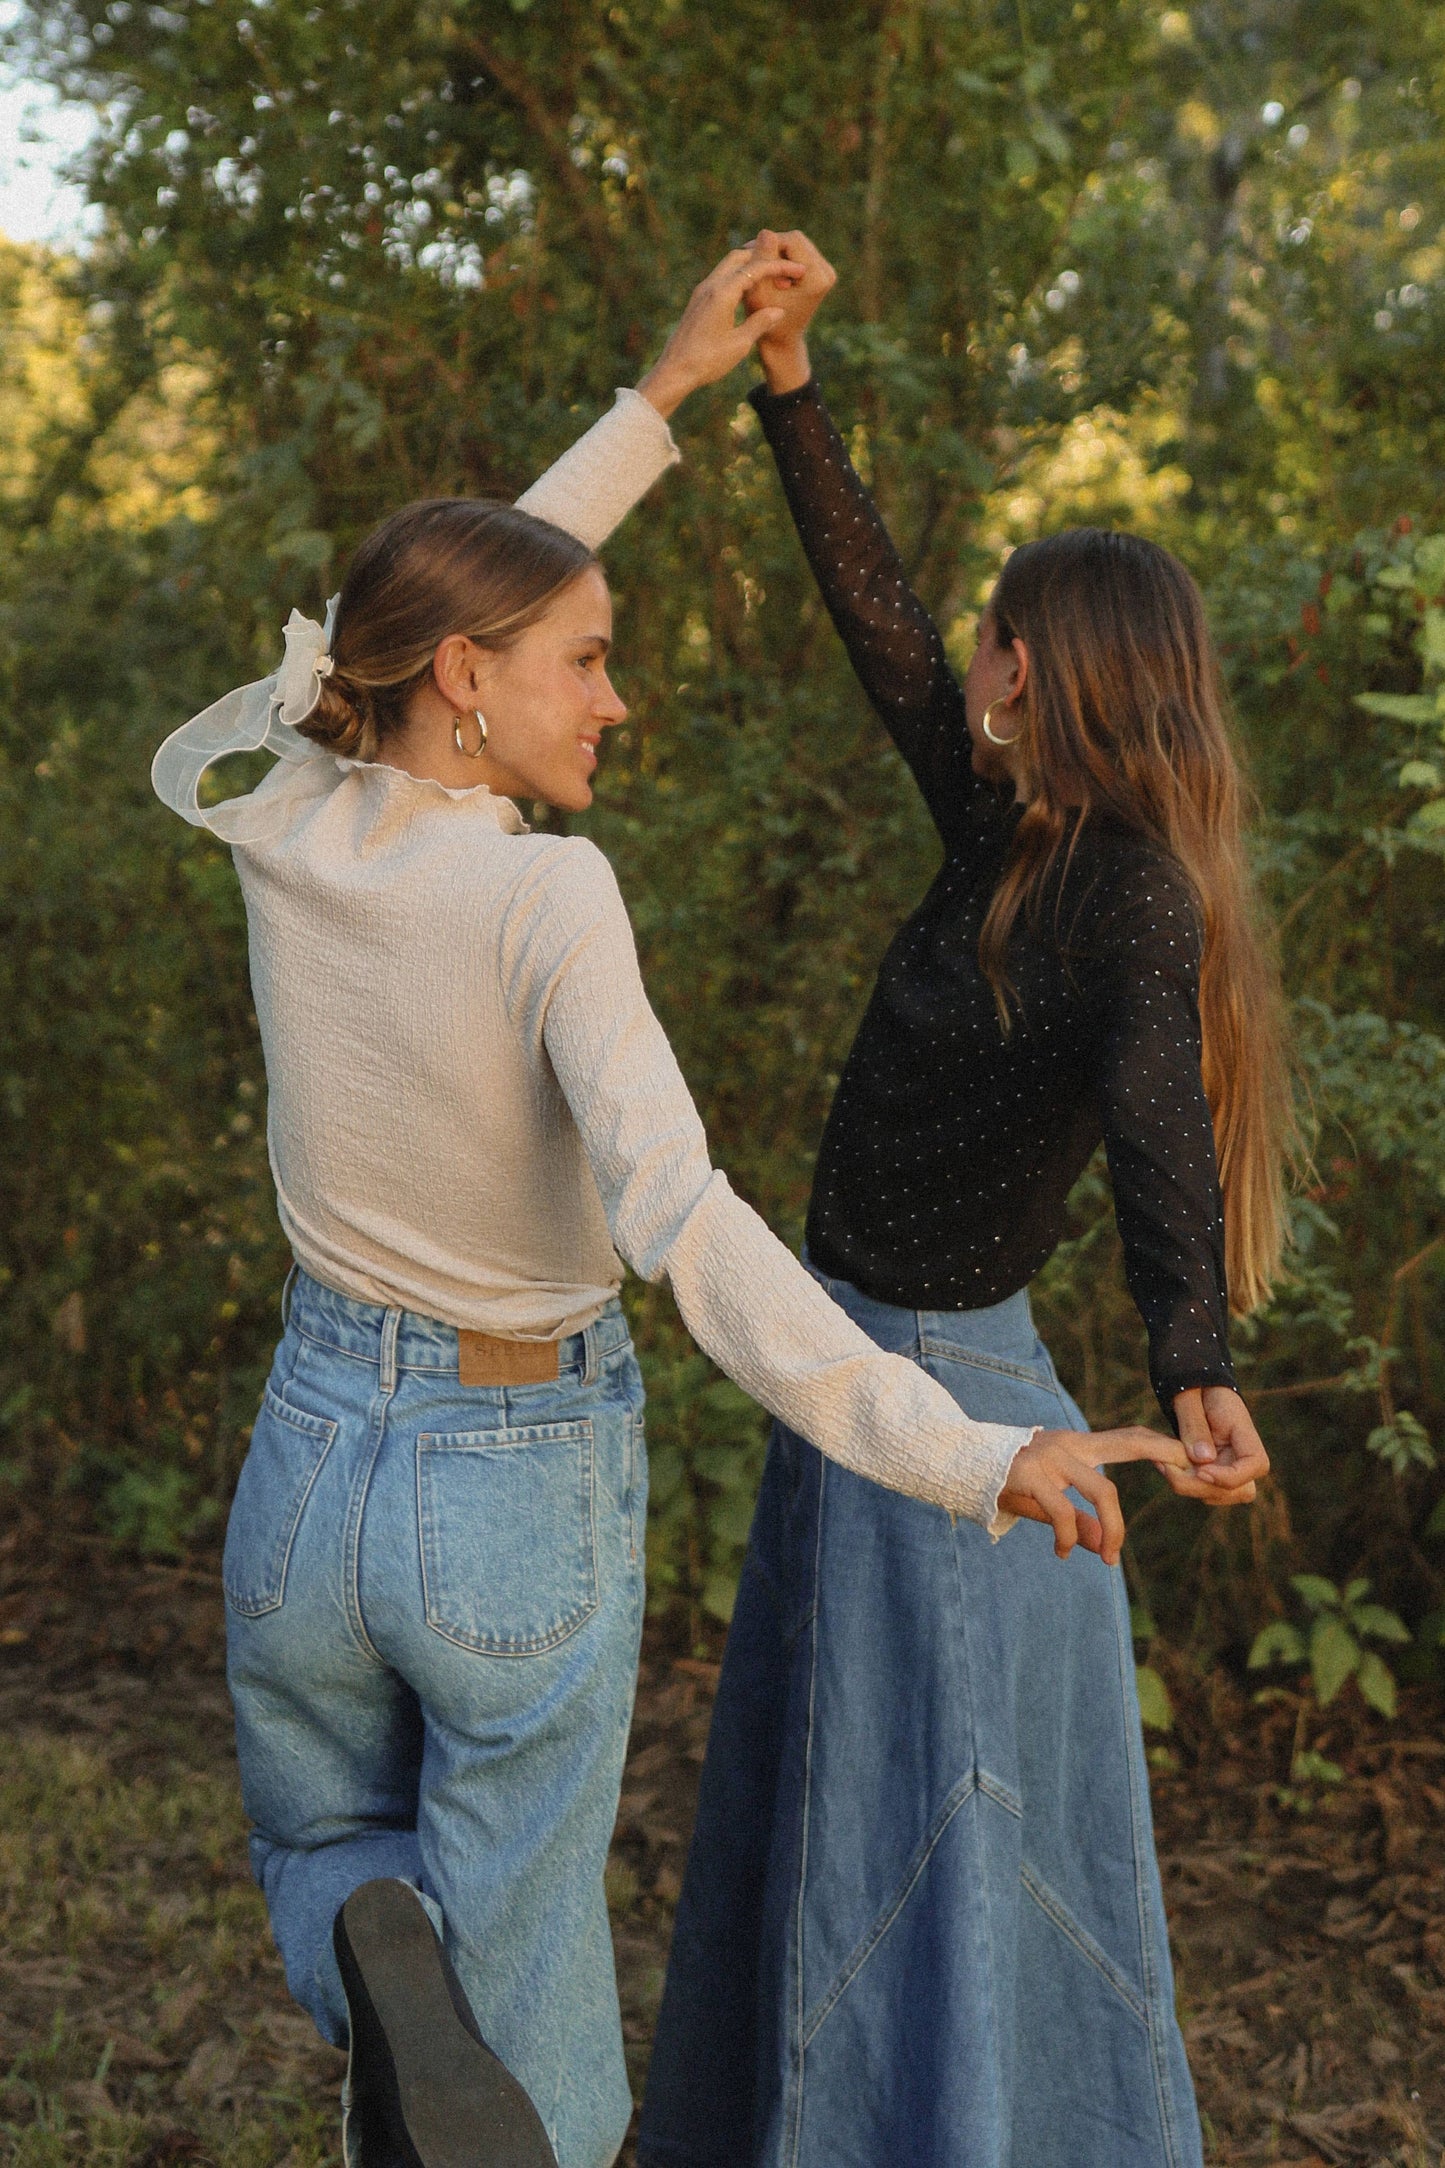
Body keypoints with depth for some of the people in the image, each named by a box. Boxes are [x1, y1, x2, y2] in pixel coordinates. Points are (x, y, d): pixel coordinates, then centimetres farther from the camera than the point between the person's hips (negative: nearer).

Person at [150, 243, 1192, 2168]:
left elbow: (454, 617, 11)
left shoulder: (293, 831, -7)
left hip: (318, 1454, 5)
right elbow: (680, 1225, -36)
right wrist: (967, 1458, -41)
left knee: (325, 1860, 29)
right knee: (518, 1990, 16)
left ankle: (375, 1960, -4)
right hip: (526, 1501, -4)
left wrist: (665, 392, 12)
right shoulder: (547, 896, -24)